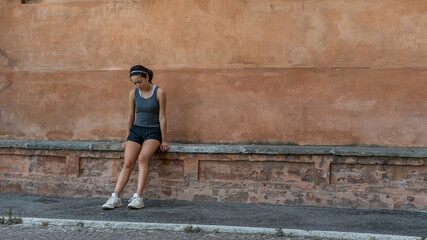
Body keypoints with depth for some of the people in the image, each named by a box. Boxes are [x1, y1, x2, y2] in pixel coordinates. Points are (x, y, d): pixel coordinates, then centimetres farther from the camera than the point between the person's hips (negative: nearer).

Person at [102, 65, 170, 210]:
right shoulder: (133, 94, 6)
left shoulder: (159, 93, -4)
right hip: (136, 130, 3)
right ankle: (115, 197, -20)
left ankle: (138, 197, -32)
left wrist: (163, 141, -3)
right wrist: (127, 139, 15)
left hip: (153, 131, -3)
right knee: (128, 163, -16)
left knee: (143, 157, -29)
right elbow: (131, 117, 13)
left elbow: (162, 117, -3)